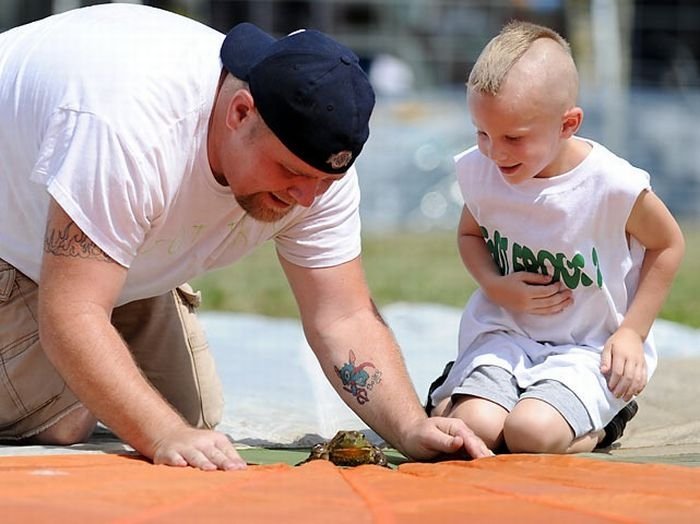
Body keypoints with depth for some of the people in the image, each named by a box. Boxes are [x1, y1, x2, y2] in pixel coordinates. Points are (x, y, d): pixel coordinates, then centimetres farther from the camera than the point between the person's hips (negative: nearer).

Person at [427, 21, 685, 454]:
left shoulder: (614, 186, -19)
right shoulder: (478, 171, -7)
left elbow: (668, 244, -1)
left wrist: (632, 332, -5)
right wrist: (496, 285, -7)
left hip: (589, 347, -2)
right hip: (505, 333, 3)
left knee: (531, 434, -28)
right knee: (475, 430, -25)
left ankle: (602, 422, 6)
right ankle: (447, 400, 12)